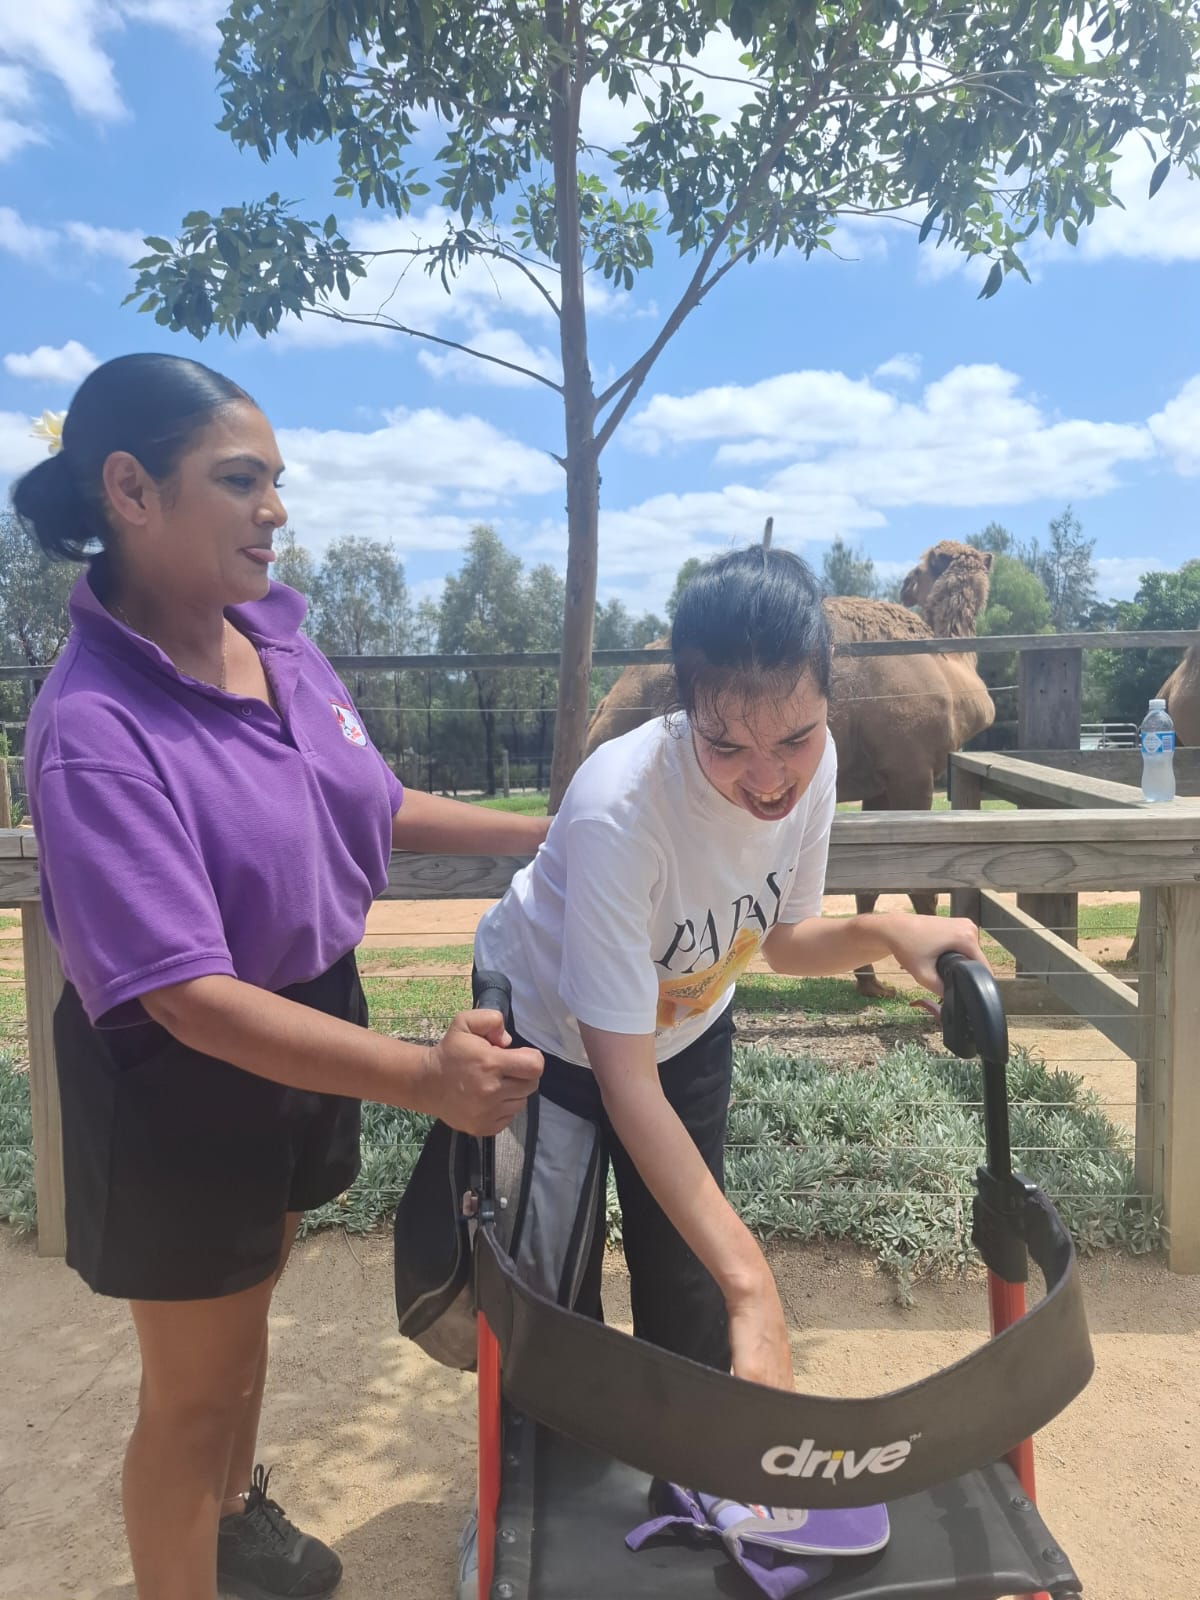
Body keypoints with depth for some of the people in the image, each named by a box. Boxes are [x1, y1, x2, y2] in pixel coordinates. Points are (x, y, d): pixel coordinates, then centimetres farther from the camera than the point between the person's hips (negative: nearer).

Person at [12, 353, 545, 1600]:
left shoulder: (277, 636, -8)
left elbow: (377, 811, 6)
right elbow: (188, 1000, -33)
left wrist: (552, 835, 4)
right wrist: (422, 1078, -42)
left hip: (311, 1024, 8)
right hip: (183, 1082, -7)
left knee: (249, 1307, 31)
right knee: (191, 1386, 16)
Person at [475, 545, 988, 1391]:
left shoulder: (814, 762, -23)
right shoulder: (617, 810, -40)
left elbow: (782, 938, -4)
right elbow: (626, 1079, -34)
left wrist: (885, 931, -25)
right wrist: (751, 1280, -37)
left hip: (688, 1030, 4)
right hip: (549, 1036, -4)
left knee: (691, 1294, 12)